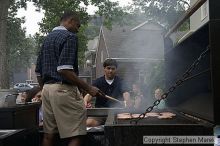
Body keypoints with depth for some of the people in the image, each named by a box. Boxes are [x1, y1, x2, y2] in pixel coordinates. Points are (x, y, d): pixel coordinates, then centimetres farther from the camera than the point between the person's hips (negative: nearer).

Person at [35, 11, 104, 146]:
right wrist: (88, 88, -18)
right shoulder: (70, 36, -8)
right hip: (63, 89, -9)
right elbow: (64, 69, -21)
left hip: (47, 89, 9)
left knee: (49, 135, 13)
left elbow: (38, 72, 18)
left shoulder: (47, 38, 18)